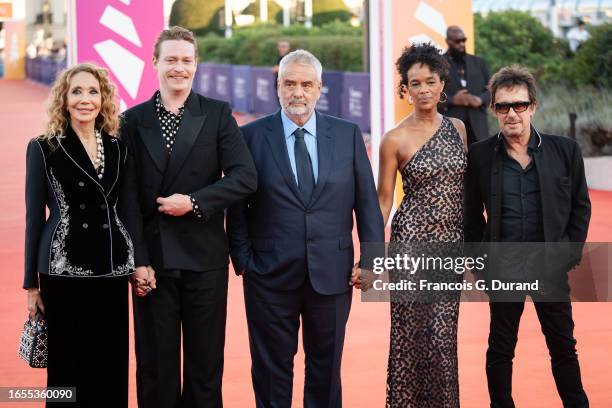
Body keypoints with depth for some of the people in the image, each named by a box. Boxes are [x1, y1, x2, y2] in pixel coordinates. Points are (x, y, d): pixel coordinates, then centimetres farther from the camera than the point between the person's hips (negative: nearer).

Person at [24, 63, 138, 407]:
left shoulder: (117, 148, 8)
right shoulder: (44, 148, -2)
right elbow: (34, 216, -1)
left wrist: (138, 264, 8)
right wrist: (31, 283, -3)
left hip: (112, 268, 4)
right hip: (64, 269, -3)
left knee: (112, 366, 6)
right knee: (69, 368, 1)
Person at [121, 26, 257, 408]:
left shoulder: (218, 114, 2)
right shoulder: (134, 120, 3)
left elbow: (245, 177, -5)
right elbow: (128, 196, -1)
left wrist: (194, 201, -15)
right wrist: (139, 260, -8)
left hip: (204, 257, 0)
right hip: (153, 258, 0)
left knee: (206, 360, 7)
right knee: (155, 361, 7)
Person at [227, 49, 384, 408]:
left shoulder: (348, 135, 4)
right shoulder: (252, 136, -1)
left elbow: (367, 201, 4)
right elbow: (237, 204, 1)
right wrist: (243, 258, -5)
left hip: (332, 273, 1)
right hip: (270, 273, -1)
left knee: (326, 369, 11)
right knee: (272, 369, 8)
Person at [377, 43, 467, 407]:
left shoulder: (458, 129, 8)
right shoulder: (395, 139, -4)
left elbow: (466, 189, 14)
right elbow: (383, 200, 0)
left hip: (452, 242, 3)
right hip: (413, 240, -3)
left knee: (443, 333, 4)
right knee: (412, 332, 0)